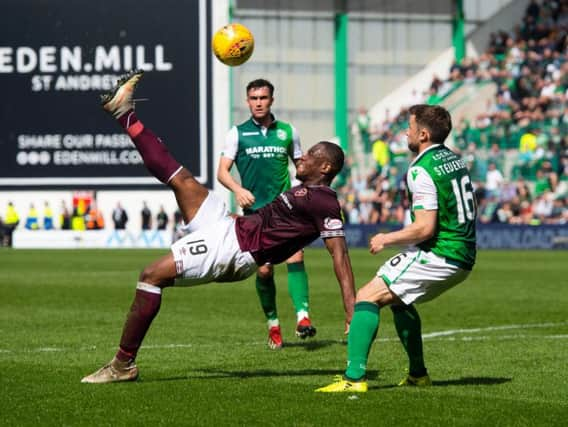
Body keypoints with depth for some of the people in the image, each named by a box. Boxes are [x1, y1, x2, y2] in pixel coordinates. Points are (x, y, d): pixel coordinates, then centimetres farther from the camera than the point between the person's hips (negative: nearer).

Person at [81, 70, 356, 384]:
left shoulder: (323, 201, -13)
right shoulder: (305, 192, 16)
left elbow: (339, 253, -19)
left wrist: (351, 311, -26)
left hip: (233, 250, -9)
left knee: (151, 275, -15)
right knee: (181, 179, 10)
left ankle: (123, 365, -10)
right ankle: (123, 112, 23)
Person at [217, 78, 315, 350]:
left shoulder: (288, 131, 9)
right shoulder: (237, 133, 4)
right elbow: (222, 171, -3)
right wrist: (237, 189, -22)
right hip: (254, 211, 0)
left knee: (295, 256, -20)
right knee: (264, 270, -2)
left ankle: (303, 316, -27)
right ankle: (273, 324, 15)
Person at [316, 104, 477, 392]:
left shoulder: (422, 170, -15)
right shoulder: (454, 159, 13)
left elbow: (425, 228, -21)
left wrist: (386, 239, -7)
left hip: (438, 255, -10)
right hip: (462, 258, 10)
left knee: (365, 298, -10)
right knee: (399, 299, 29)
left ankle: (354, 377, -20)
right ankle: (418, 374, 31)